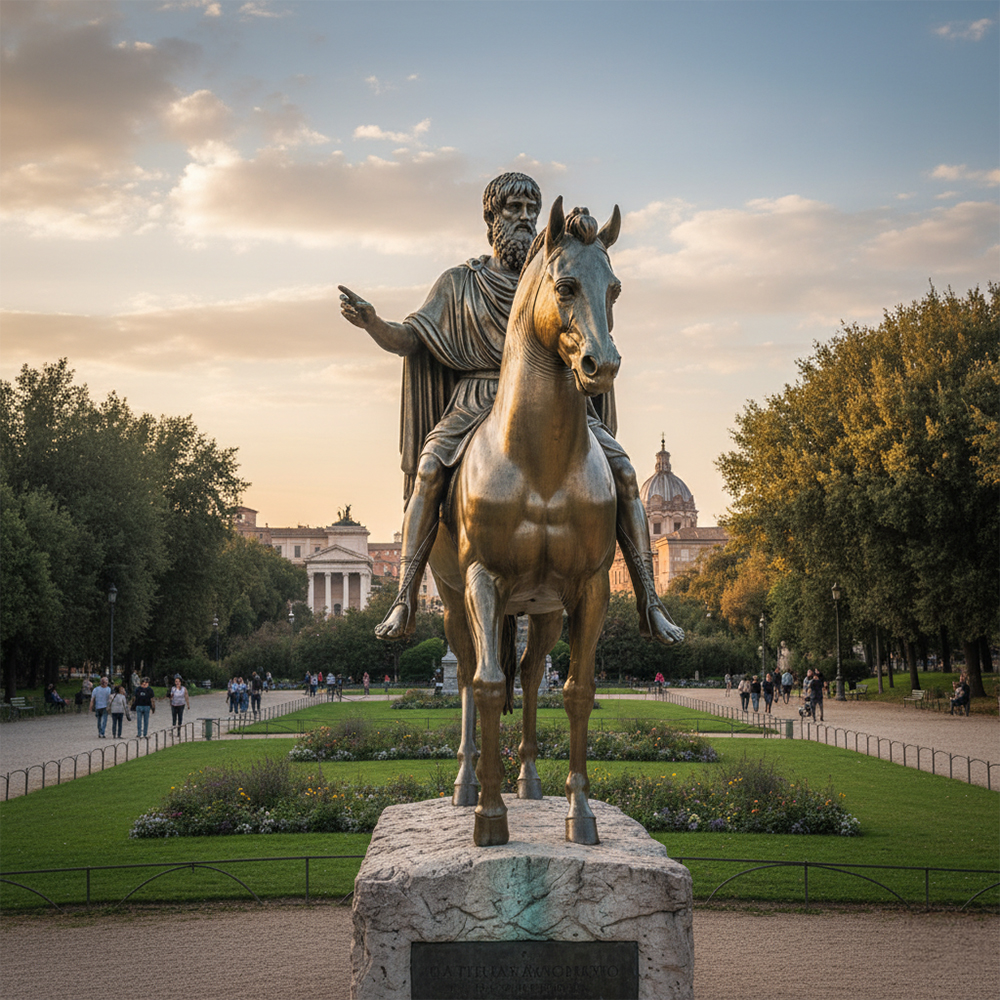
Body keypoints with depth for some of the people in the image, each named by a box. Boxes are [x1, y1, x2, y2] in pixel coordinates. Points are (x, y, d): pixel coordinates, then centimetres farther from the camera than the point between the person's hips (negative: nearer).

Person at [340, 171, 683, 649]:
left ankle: (649, 604, -15)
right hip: (478, 401, -1)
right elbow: (406, 340, 6)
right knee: (429, 468, -31)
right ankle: (405, 601, -28)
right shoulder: (460, 283, 12)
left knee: (623, 471, -19)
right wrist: (370, 322, -15)